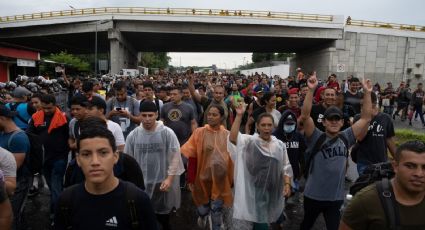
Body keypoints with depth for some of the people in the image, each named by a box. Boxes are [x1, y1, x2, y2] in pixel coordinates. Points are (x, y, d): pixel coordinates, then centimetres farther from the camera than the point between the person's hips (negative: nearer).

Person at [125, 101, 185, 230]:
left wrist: (169, 178, -13)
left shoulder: (167, 133, -9)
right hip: (141, 184, 2)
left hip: (162, 183, -2)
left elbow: (175, 157, -8)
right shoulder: (133, 135, -1)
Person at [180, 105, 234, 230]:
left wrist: (232, 179, 3)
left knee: (217, 208, 13)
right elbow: (192, 157, -7)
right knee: (203, 207, 18)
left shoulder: (227, 135, -6)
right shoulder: (199, 132, -9)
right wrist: (191, 179, -8)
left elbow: (232, 158, 0)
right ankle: (202, 216, 52)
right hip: (203, 177, 0)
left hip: (221, 179, 0)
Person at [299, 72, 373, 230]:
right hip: (313, 195, -2)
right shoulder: (316, 138, -12)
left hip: (336, 197, 3)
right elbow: (305, 115, -25)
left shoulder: (346, 138, -1)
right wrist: (311, 90, -32)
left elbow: (366, 118, -2)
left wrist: (367, 93, -10)